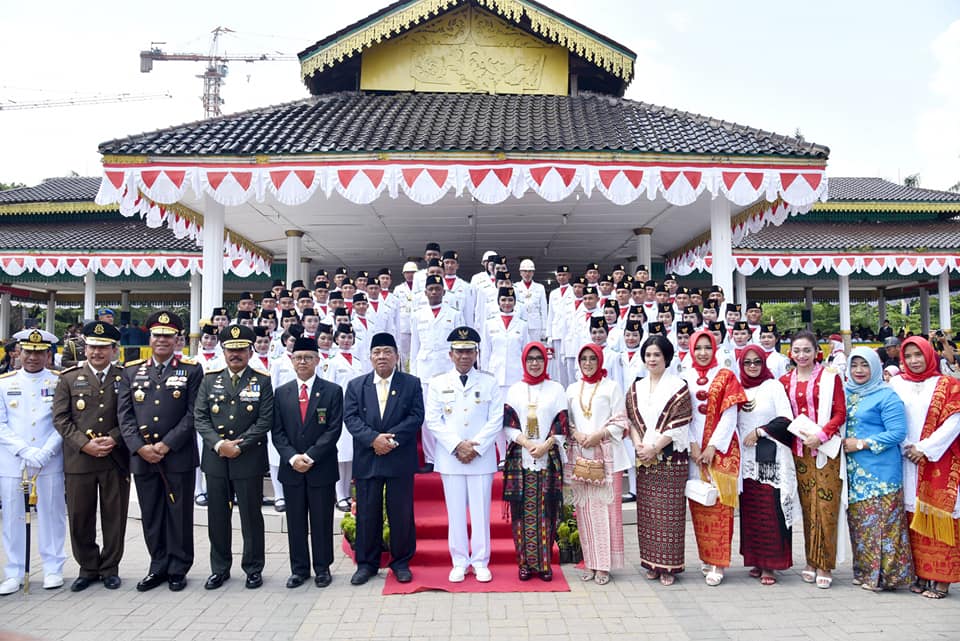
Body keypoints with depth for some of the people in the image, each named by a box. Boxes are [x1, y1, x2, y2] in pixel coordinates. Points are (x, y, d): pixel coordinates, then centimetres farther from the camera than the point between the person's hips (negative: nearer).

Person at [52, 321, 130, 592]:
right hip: (79, 459, 1)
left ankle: (110, 568, 21)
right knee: (80, 518, 8)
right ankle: (88, 568, 24)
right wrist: (84, 444, -11)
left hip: (116, 460, -1)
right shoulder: (69, 378, 7)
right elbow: (60, 418, 1)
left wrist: (113, 439, -13)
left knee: (114, 517, 7)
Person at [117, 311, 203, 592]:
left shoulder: (192, 371, 0)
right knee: (151, 515, 11)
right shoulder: (131, 371, 9)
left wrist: (166, 445, -13)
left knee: (179, 514, 5)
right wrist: (140, 447, -9)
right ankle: (158, 567, 25)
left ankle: (178, 569, 19)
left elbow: (193, 413, -7)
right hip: (142, 457, 3)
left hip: (179, 456, -3)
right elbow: (124, 414, 4)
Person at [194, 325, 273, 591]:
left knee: (251, 516, 5)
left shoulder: (262, 381, 0)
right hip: (215, 458, 3)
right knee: (217, 517, 11)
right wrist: (219, 444, -12)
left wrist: (239, 446, -14)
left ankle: (253, 568, 19)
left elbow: (265, 420, -6)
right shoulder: (210, 380, 8)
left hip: (249, 459, -3)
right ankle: (219, 568, 25)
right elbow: (199, 417, 2)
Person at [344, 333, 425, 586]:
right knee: (367, 514, 7)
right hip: (366, 461, 1)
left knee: (402, 514, 5)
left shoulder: (411, 384, 5)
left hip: (400, 459, -1)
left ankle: (401, 563, 19)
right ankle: (366, 563, 21)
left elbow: (416, 416, -4)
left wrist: (391, 438, -16)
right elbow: (350, 418, -1)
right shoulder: (355, 386, 9)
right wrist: (373, 438, -16)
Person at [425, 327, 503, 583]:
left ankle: (481, 562, 16)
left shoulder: (489, 382, 5)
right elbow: (433, 420, 0)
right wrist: (457, 445, -10)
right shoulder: (438, 383, 5)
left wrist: (475, 447, -10)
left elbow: (496, 420, 0)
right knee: (456, 512, 6)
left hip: (482, 458, 0)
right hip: (450, 457, 1)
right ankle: (459, 563, 17)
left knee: (481, 511, 4)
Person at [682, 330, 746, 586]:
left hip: (720, 449, -2)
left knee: (719, 506, -3)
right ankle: (706, 557, 19)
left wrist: (713, 447, -11)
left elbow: (730, 415, -4)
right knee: (698, 505, 6)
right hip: (694, 449, 3)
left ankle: (718, 563, 1)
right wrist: (693, 445, -7)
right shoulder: (685, 378, 8)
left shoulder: (726, 377, 2)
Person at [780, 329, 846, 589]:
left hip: (826, 448, -3)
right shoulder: (785, 381, 10)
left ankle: (824, 566, 5)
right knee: (807, 507, 6)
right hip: (799, 450, 3)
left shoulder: (829, 377, 0)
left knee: (825, 507, -4)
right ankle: (811, 562, 15)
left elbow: (840, 413, -4)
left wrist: (821, 435, -15)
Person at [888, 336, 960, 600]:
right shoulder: (896, 384, 8)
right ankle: (920, 574, 13)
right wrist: (907, 448, -8)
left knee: (938, 516, -2)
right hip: (908, 462, 2)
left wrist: (925, 449, -12)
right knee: (914, 518, 5)